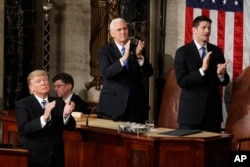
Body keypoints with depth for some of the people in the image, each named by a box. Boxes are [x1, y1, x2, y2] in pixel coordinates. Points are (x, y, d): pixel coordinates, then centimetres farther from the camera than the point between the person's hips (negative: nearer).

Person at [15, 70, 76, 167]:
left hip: (56, 158, 4)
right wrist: (44, 117, -32)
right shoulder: (23, 104, -5)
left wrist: (66, 114, -22)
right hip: (34, 158, -4)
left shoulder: (58, 102, 7)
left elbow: (70, 127, -2)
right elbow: (23, 129, -19)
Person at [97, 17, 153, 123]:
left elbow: (148, 73, -2)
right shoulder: (105, 51, 0)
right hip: (114, 103, -2)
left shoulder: (136, 49, 8)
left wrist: (139, 56, -20)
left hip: (136, 104, 3)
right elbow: (106, 73, -17)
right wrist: (124, 58, -30)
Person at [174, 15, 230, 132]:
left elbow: (225, 82, 9)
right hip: (191, 110, -3)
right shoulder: (183, 52, -3)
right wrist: (202, 70, -23)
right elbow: (181, 81, -13)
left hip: (213, 109, 4)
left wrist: (221, 74, -14)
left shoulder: (217, 51, 9)